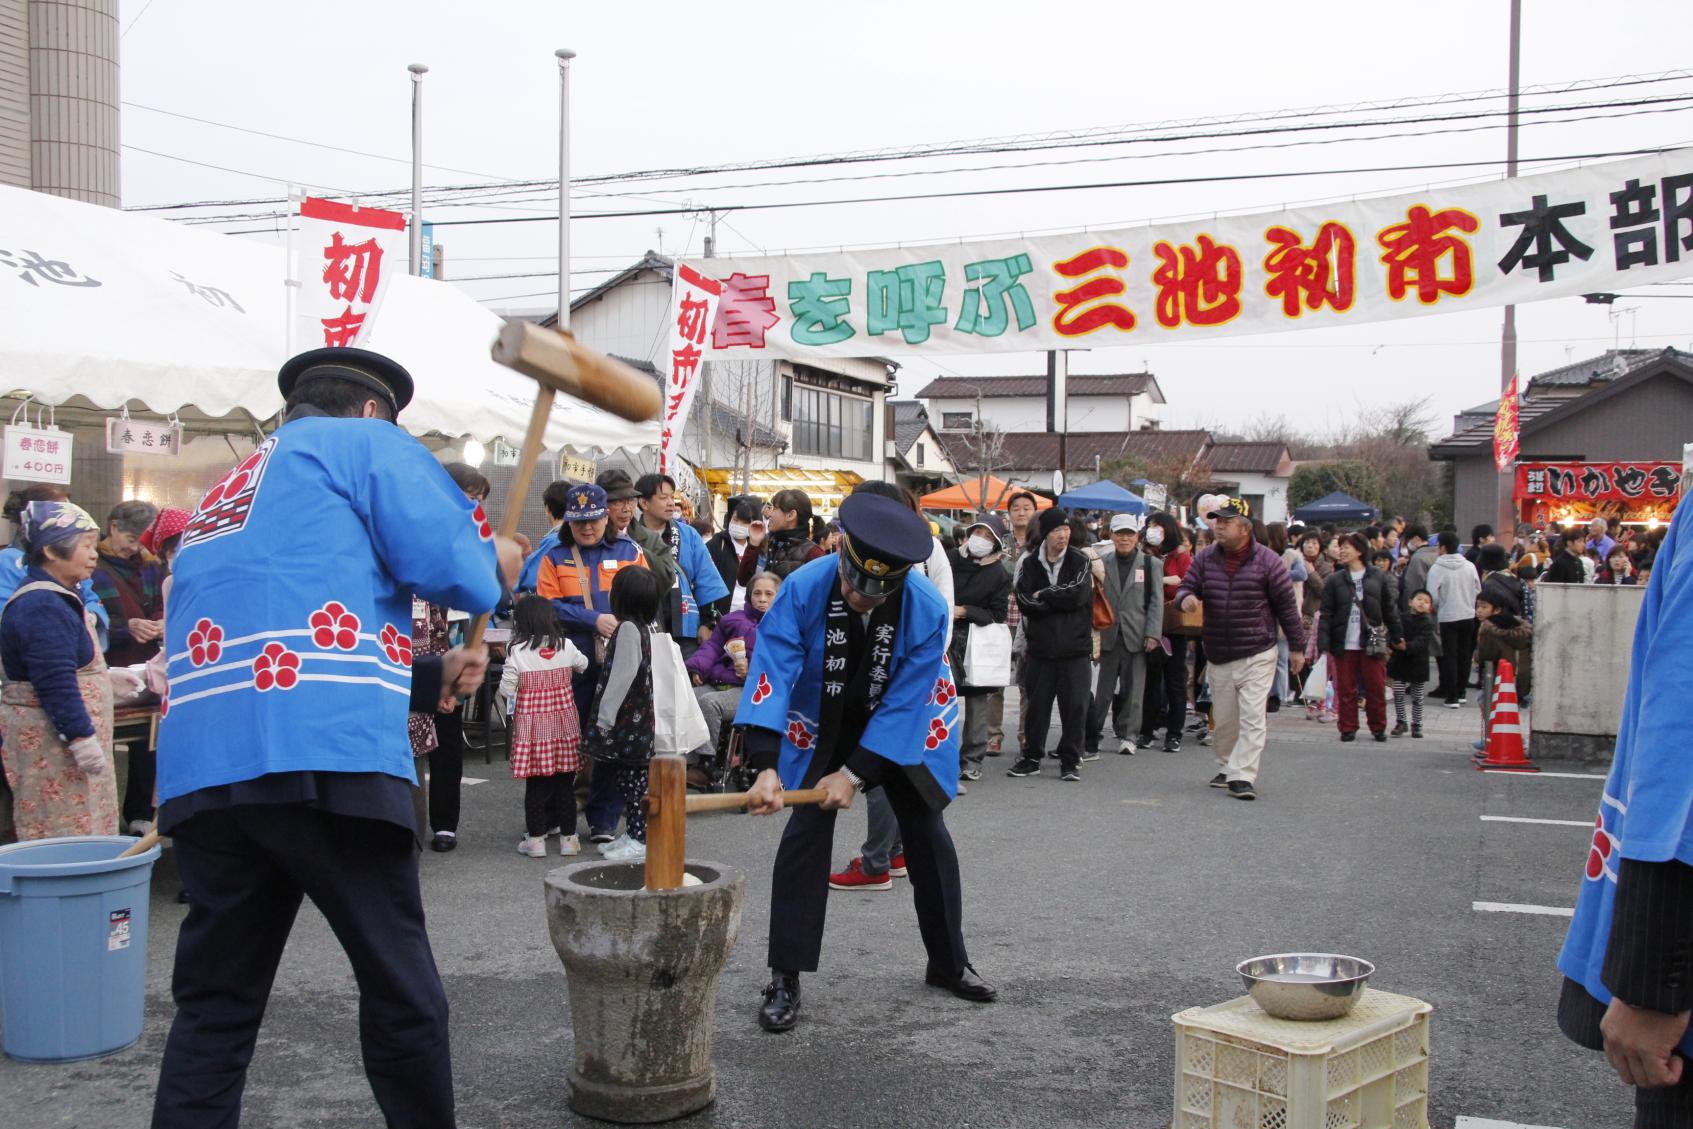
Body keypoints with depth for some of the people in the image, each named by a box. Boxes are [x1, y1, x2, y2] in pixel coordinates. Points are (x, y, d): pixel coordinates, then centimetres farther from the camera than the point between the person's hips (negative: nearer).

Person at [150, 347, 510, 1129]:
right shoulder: (365, 443, 9)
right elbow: (447, 563, -5)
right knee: (398, 985, 7)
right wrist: (498, 563, 18)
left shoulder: (225, 493, 31)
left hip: (199, 770, 7)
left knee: (214, 1004, 11)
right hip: (321, 761, -7)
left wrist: (429, 676, 30)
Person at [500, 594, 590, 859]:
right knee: (565, 782, 9)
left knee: (535, 784, 5)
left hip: (531, 723, -2)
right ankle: (568, 837, 14)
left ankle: (536, 839, 9)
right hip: (564, 721, 2)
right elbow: (583, 665, 19)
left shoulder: (517, 651, -10)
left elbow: (506, 690, -8)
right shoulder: (566, 646, -1)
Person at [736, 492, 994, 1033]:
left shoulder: (927, 609, -30)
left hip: (903, 728, 1)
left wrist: (854, 774, -26)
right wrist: (766, 768, -44)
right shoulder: (803, 588, -31)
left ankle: (949, 962, 25)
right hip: (822, 725, 0)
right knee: (806, 831, -11)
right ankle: (785, 979, -2)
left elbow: (905, 702, -25)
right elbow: (771, 674, -34)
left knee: (927, 834, 6)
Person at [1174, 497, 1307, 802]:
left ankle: (1242, 776, -11)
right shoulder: (1205, 558, 4)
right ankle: (1226, 768, 28)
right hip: (1218, 657, 4)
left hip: (1257, 656, -4)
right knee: (1224, 719, 13)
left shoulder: (1266, 560, -6)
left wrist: (1296, 647, 0)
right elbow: (1186, 587, 4)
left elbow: (1286, 605, -2)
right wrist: (1185, 597, -22)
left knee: (1252, 718, -10)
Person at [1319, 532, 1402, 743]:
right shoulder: (1334, 581, 2)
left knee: (1376, 688, 6)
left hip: (1372, 644, 0)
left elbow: (1390, 610, 8)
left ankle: (1378, 728, 20)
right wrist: (1324, 644, -7)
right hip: (1344, 644, 0)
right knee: (1346, 689, 5)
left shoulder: (1379, 578, 2)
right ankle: (1348, 728, 15)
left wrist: (1396, 638, 7)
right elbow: (1326, 614, 0)